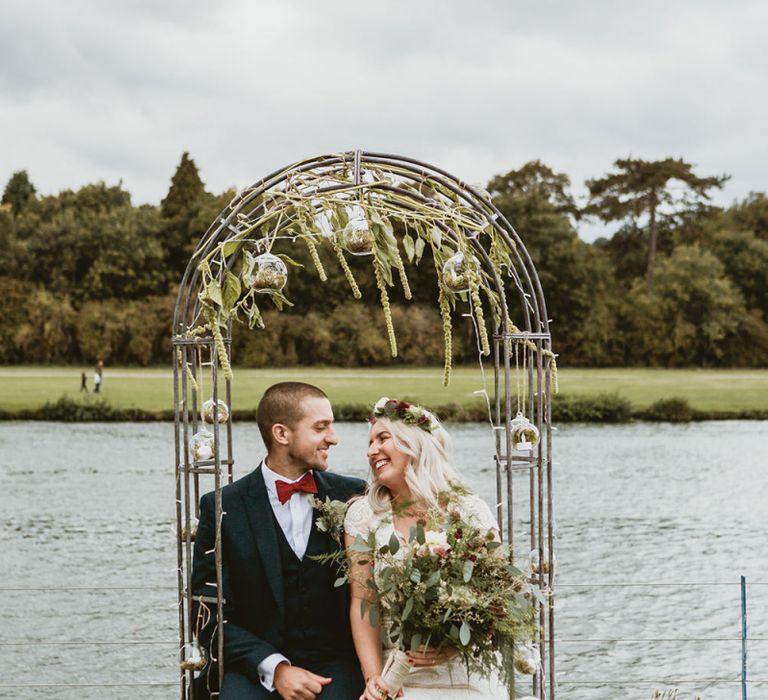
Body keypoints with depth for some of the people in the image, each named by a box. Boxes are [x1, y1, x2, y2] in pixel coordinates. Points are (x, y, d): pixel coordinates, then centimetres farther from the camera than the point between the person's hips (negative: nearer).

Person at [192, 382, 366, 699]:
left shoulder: (353, 495, 6)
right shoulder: (223, 507, 0)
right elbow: (210, 614, -1)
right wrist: (274, 668, -12)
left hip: (334, 663, 1)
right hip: (255, 667, -1)